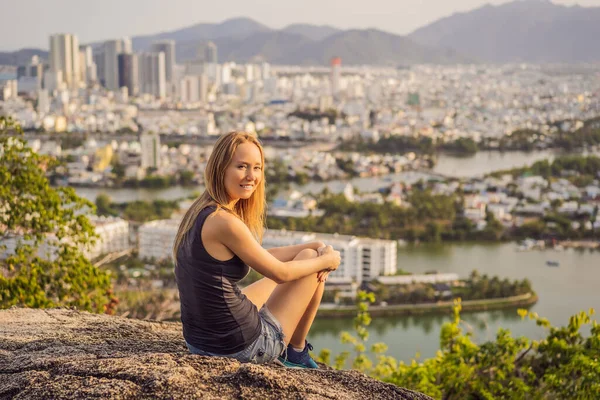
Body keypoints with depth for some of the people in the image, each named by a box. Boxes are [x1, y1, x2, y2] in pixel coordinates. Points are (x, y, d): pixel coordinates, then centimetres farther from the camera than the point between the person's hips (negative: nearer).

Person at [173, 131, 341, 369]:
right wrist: (325, 260, 3)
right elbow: (280, 272, -13)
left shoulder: (199, 213, 4)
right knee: (310, 259, 9)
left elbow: (262, 257, 13)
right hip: (243, 347, -9)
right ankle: (296, 352, 22)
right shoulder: (224, 223, -25)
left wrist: (316, 247, 7)